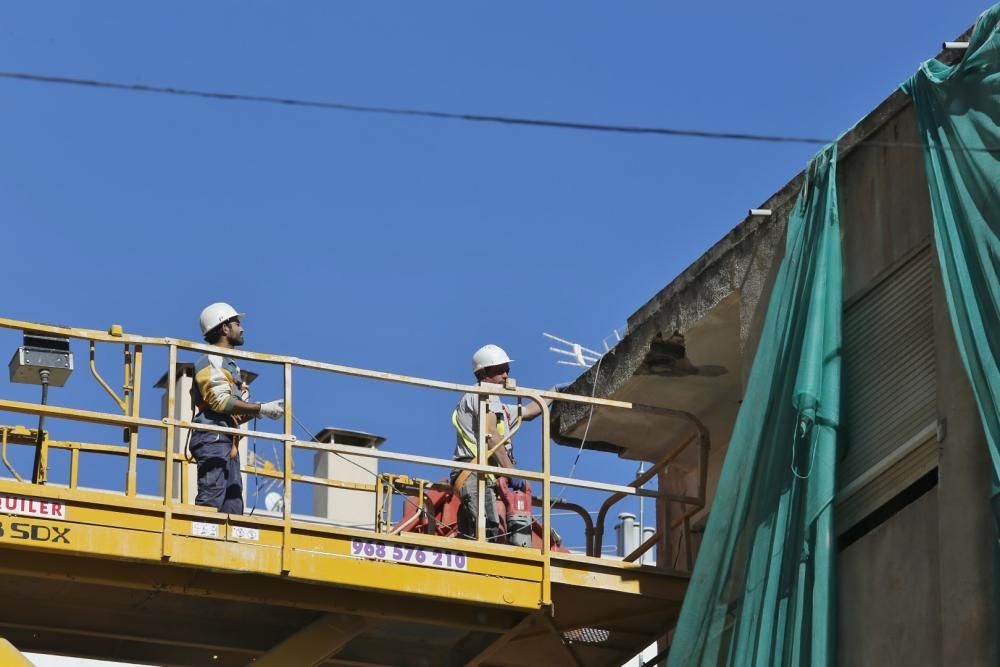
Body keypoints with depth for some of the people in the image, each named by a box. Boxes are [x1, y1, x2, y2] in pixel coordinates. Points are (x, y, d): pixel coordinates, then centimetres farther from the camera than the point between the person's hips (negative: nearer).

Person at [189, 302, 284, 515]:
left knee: (233, 504, 3)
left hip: (228, 443, 10)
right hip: (213, 439, -10)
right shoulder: (211, 361, -2)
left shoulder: (229, 365, 27)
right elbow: (221, 402, -15)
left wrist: (260, 411, 7)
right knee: (211, 499, -17)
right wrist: (261, 409, -14)